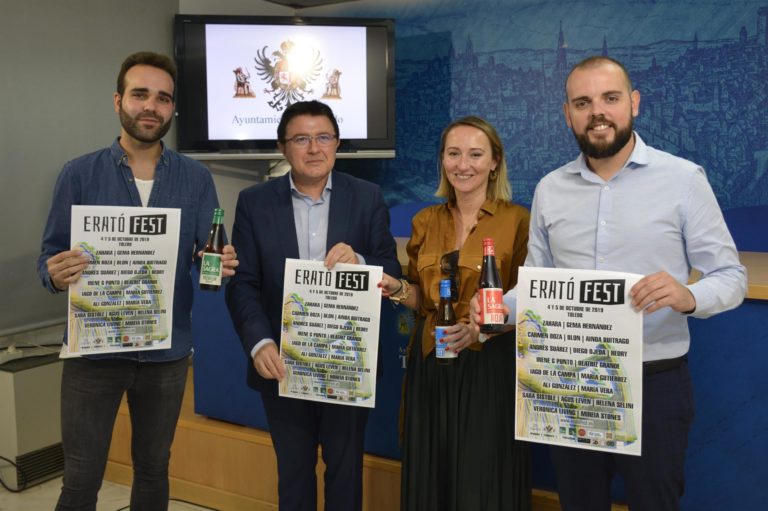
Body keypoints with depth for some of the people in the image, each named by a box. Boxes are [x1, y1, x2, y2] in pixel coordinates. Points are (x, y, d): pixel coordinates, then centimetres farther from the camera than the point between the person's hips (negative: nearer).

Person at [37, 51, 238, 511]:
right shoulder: (80, 174, -1)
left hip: (167, 351, 1)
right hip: (94, 349, -1)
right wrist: (56, 275, -24)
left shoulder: (196, 179, 0)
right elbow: (51, 255, -1)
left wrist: (221, 265, -23)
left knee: (154, 468, 17)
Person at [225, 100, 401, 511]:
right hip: (282, 363, 1)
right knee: (292, 470, 19)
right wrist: (259, 344, -20)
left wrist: (360, 263, -25)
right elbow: (242, 284, -6)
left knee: (346, 468, 17)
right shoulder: (254, 202, -2)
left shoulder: (367, 198, -2)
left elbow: (392, 274, -3)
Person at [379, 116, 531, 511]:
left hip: (489, 366, -4)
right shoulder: (425, 221, 7)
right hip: (430, 363, 4)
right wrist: (398, 289, -8)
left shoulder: (517, 220, -6)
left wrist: (480, 330, -22)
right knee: (430, 477, 13)